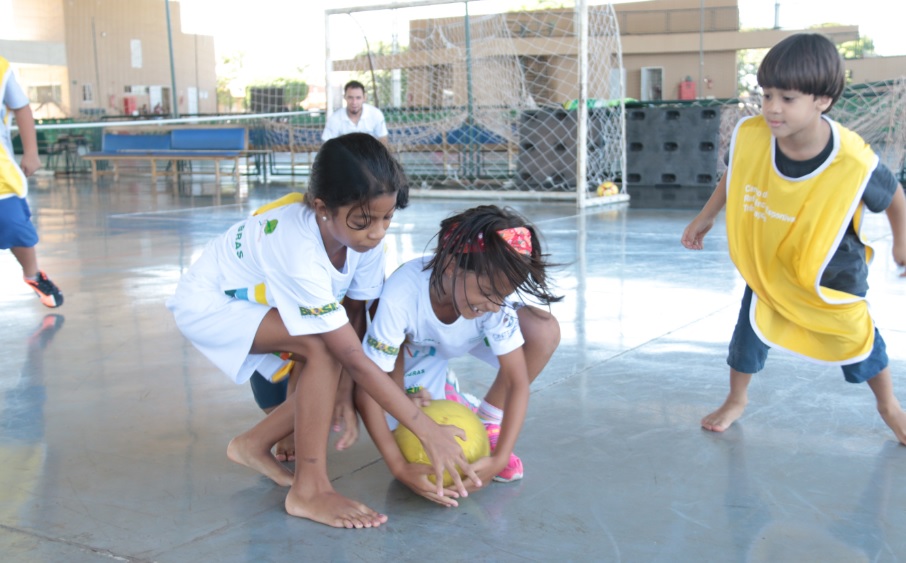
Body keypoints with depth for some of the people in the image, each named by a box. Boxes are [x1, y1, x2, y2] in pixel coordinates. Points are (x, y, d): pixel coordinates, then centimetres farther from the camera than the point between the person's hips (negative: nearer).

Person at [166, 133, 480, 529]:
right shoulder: (299, 254, -40)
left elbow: (355, 311, -11)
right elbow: (354, 357, -38)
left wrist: (343, 388, -22)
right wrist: (428, 431, -37)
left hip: (259, 301, 7)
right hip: (209, 304, -7)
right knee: (323, 346, -30)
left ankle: (254, 445, 12)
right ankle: (310, 491, -23)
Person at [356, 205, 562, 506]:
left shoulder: (495, 291, -34)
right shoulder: (401, 295, -42)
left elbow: (517, 382, -28)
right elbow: (367, 390, -37)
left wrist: (499, 458, -37)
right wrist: (399, 467, -42)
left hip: (462, 342, 3)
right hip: (412, 349, -2)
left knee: (545, 331, -25)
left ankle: (487, 426, -5)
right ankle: (444, 398, 10)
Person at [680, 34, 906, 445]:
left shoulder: (855, 163, -34)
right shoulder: (749, 135, -27)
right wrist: (704, 219, 7)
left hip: (831, 271, -2)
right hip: (766, 263, 2)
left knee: (858, 337, 12)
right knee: (750, 331, 6)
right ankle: (736, 400, 35)